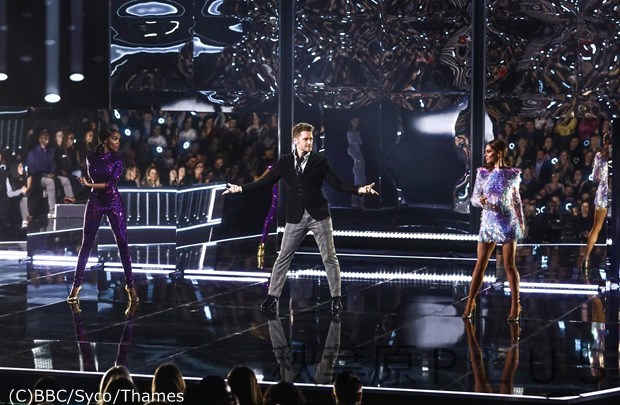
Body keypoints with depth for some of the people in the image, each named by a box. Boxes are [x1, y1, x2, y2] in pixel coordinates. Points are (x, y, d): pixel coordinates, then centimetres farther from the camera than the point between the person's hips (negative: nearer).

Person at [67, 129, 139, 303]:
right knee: (87, 243, 1)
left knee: (122, 243, -3)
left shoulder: (117, 160, -4)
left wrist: (89, 185, -16)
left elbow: (111, 183, -14)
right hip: (95, 203, 1)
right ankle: (77, 284, 7)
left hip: (113, 203, -1)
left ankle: (130, 285, 4)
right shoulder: (91, 158, 3)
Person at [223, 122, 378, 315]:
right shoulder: (284, 161, 2)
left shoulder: (320, 161, -2)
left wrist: (359, 189, -17)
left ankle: (336, 299, 11)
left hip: (319, 215, -1)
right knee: (283, 258, 4)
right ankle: (272, 297, 13)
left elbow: (337, 183, -4)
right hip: (295, 217, 1)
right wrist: (240, 188, 3)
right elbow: (266, 181, 7)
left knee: (329, 258, 2)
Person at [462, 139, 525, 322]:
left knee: (509, 265, -2)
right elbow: (474, 197, 1)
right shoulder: (483, 173, 2)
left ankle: (515, 305, 6)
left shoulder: (512, 174, -1)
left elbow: (516, 199, 9)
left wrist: (521, 221, 14)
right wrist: (480, 201, -21)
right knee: (480, 264, 2)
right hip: (488, 222, 2)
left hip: (507, 222, -2)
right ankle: (470, 302, 10)